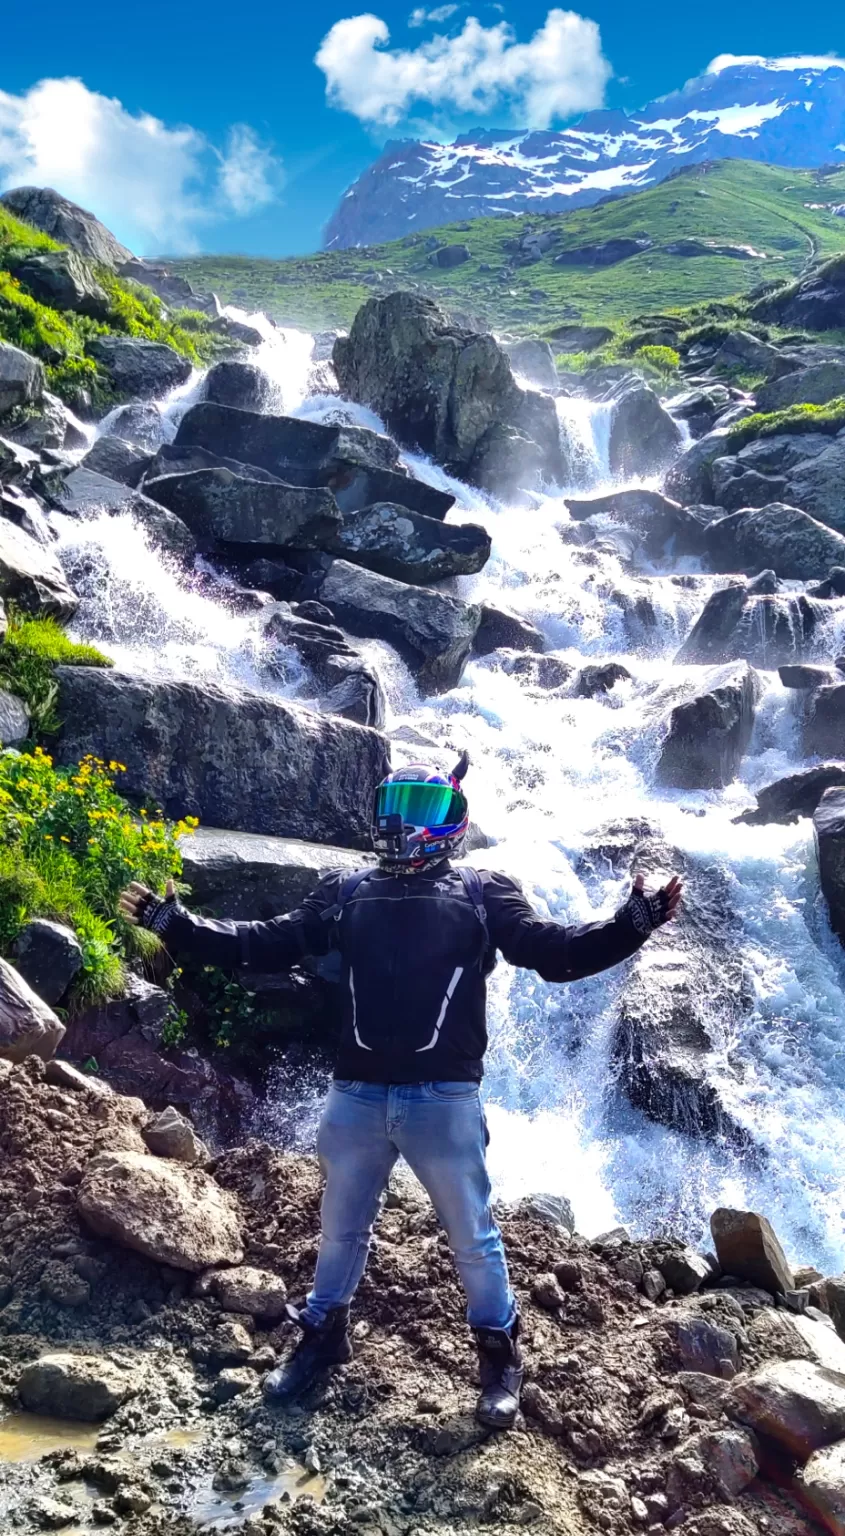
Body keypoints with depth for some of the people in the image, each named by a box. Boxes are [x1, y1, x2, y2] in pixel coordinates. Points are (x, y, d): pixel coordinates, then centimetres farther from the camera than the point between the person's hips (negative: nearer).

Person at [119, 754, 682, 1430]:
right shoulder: (347, 892, 8)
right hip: (356, 1096, 3)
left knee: (472, 1235, 11)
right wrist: (175, 923, 3)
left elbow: (556, 952, -6)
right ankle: (323, 1335, 43)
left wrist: (632, 925, -21)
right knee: (342, 1228, 19)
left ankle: (500, 1352, 34)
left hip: (444, 1099, -2)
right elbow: (264, 944, 8)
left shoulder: (482, 893, 1)